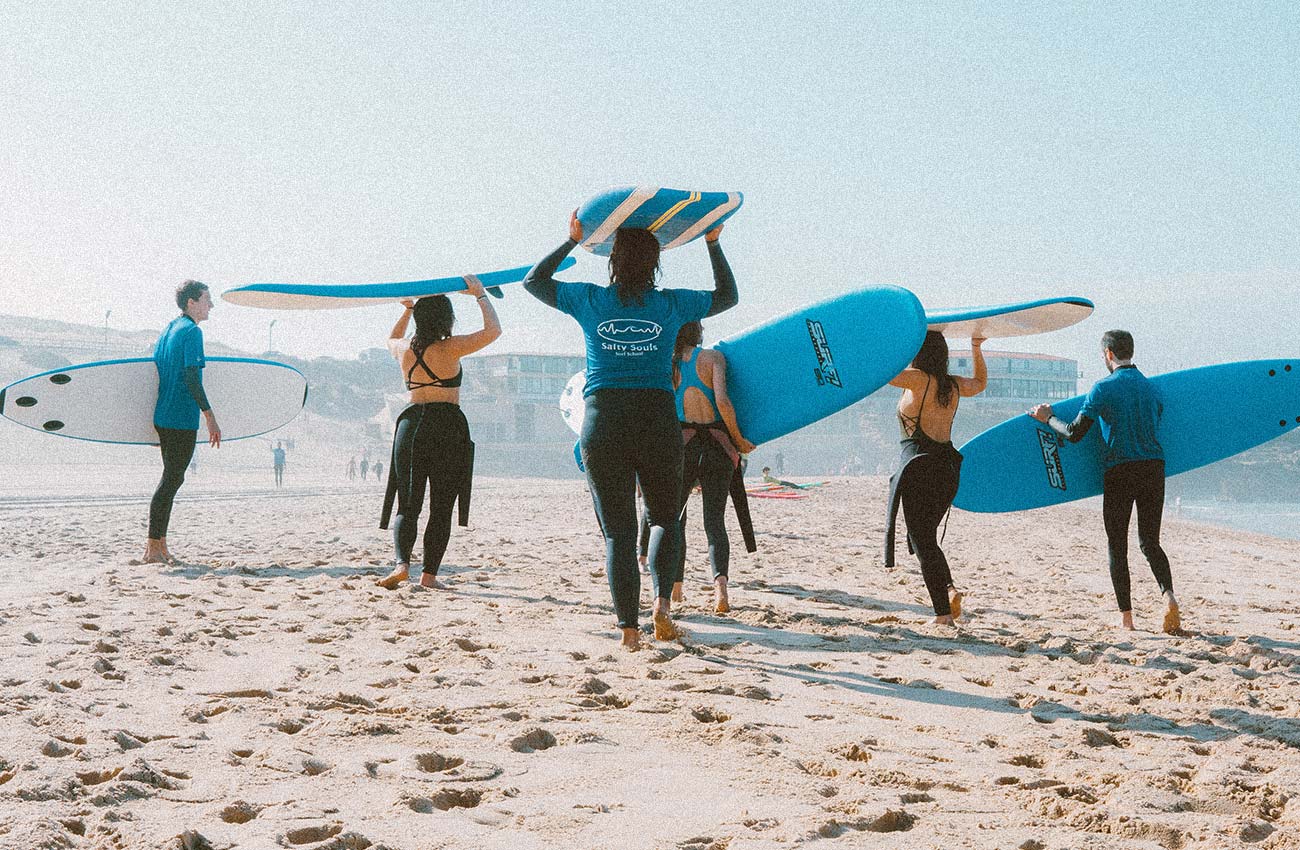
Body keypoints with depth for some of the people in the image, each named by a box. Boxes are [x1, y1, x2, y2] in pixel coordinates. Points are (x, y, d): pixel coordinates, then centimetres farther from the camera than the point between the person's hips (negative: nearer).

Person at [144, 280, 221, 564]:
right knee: (172, 480, -7)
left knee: (171, 477, 15)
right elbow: (191, 378, -20)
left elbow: (154, 370, 20)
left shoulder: (168, 328, 17)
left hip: (163, 417, 10)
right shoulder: (191, 331, -11)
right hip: (182, 418, -10)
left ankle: (159, 544, 17)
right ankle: (153, 548, -6)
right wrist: (210, 417, -20)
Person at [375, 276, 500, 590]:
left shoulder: (404, 349, 7)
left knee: (407, 504, 8)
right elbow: (493, 330, -5)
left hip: (410, 422, 4)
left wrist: (407, 310, 35)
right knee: (441, 507, 4)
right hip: (447, 427, -4)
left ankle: (401, 564, -12)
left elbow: (392, 338, 33)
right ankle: (429, 573, 1)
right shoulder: (450, 348, -8)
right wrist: (480, 295, 4)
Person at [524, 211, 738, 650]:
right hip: (658, 420, 0)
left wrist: (572, 241, 24)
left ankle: (628, 627, 2)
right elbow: (728, 295, 21)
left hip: (602, 422, 0)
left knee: (617, 531, 5)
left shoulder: (589, 300, 3)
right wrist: (713, 243, 26)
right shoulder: (670, 304, 3)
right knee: (665, 516, 18)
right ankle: (662, 602, -2)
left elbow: (533, 281, 20)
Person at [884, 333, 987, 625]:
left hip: (919, 466, -7)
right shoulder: (954, 385, 11)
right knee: (926, 536, 21)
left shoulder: (919, 379, -9)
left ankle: (943, 612, -6)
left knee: (922, 540, -2)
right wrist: (976, 348, 38)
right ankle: (950, 589, 1)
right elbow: (981, 382, 33)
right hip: (947, 467, 7)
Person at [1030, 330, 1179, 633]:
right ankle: (1169, 596, -11)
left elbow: (1074, 433, -9)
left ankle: (1126, 618, 6)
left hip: (1119, 471, -4)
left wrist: (1047, 418, 9)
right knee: (1150, 542, 14)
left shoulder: (1104, 388, -7)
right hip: (1154, 470, 4)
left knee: (1117, 546, 6)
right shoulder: (1152, 388, 10)